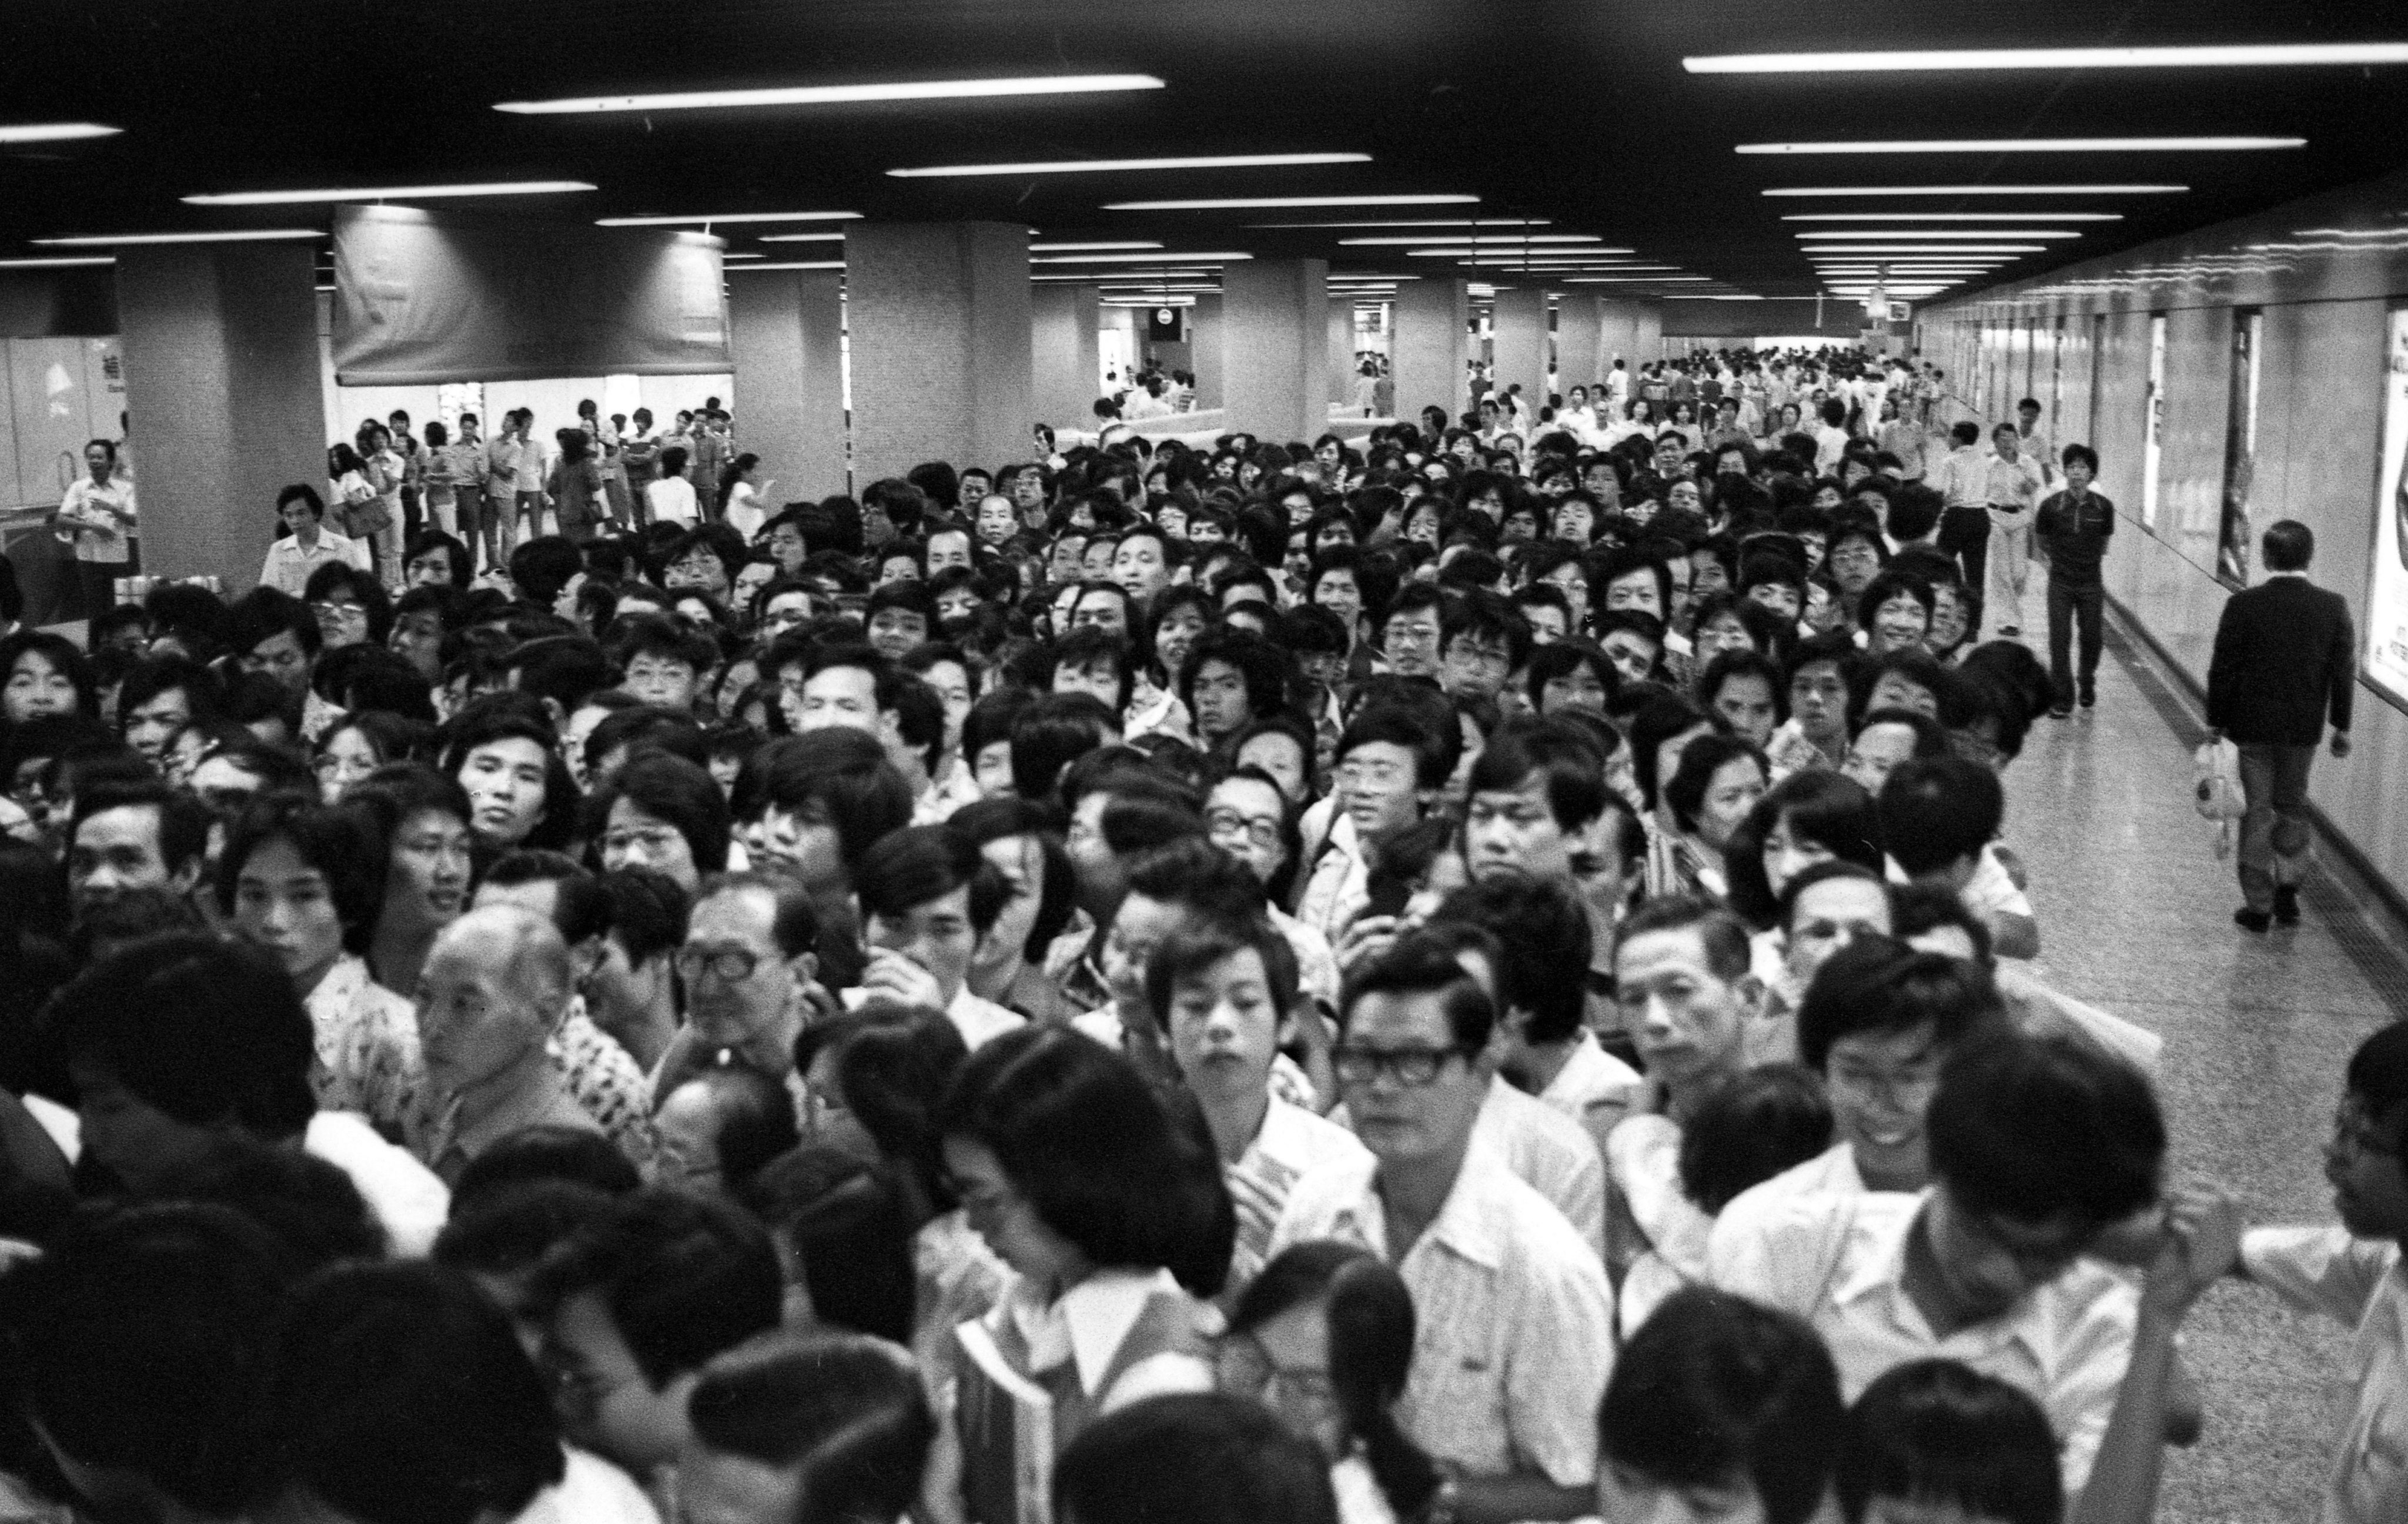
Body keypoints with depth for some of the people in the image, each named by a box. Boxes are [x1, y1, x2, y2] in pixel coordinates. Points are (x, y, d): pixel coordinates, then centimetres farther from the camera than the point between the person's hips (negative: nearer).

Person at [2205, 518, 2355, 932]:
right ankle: (2288, 892, 15)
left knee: (2258, 812, 7)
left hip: (2251, 726, -2)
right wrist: (2341, 726, 9)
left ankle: (2259, 905, 11)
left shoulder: (2243, 605, -13)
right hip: (2304, 727, 2)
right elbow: (2344, 672, -2)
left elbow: (2223, 669, -8)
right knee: (2293, 808, 20)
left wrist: (2215, 722, 2)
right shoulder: (2333, 607, -7)